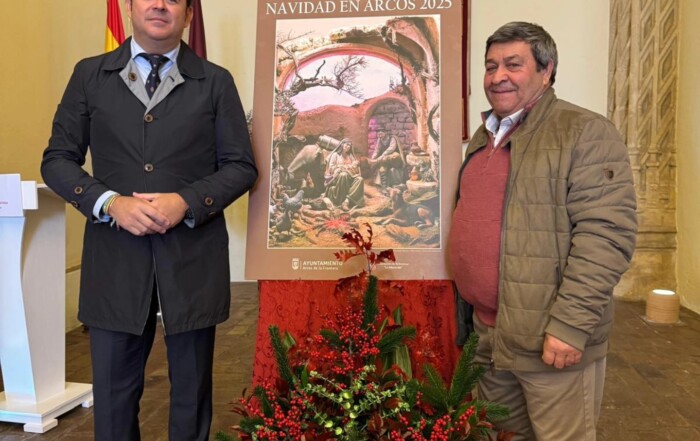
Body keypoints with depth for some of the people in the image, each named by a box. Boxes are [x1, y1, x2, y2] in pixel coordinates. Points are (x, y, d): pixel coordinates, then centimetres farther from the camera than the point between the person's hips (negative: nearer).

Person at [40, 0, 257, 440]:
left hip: (193, 257, 0)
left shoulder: (215, 81, 5)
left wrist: (187, 201, -14)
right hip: (115, 256, 1)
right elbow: (57, 160, 5)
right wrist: (110, 202, -12)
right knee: (113, 391, 10)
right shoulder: (89, 75, 7)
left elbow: (241, 166, 2)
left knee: (192, 391, 12)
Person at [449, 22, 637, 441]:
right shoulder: (483, 137, 14)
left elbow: (606, 233, -19)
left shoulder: (586, 132, -10)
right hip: (486, 335, 7)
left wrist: (571, 324, -23)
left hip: (549, 340, -7)